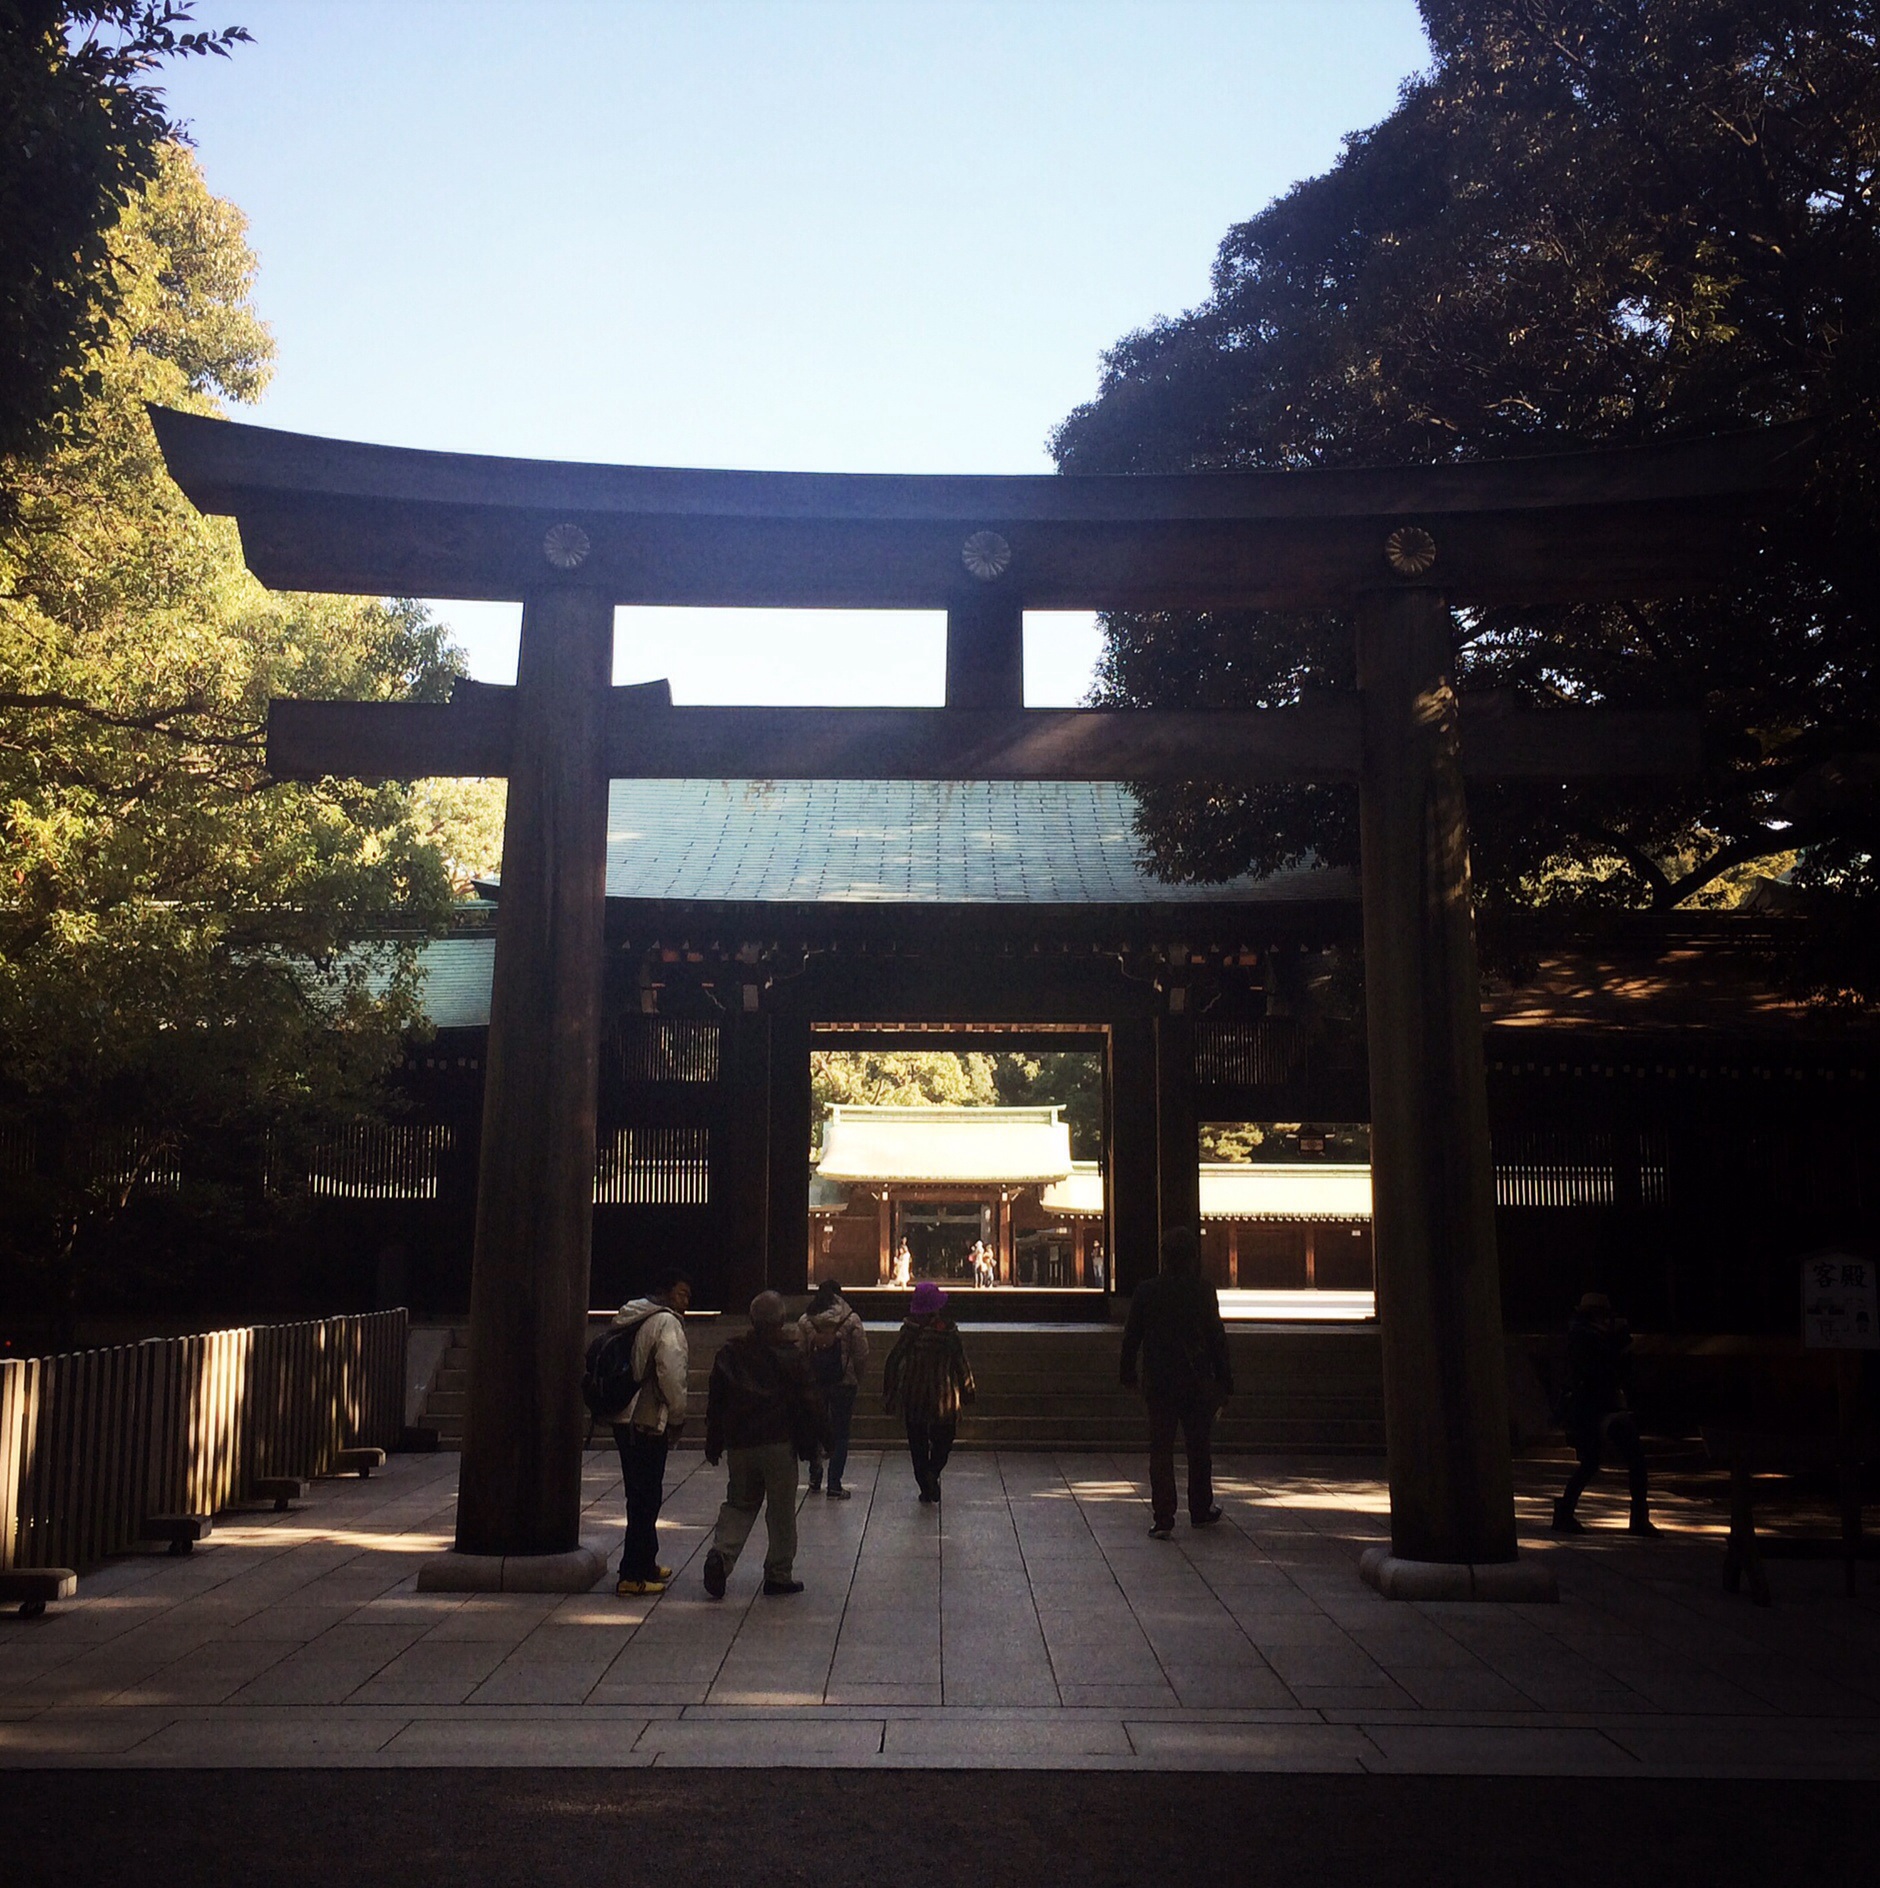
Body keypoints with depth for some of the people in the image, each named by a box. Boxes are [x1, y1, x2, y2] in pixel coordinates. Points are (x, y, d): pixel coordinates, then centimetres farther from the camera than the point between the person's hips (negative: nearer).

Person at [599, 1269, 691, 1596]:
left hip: (625, 1419, 9)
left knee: (642, 1496, 19)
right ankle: (633, 1576, -4)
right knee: (645, 1499, -5)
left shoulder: (629, 1321, 17)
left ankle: (645, 1564, 30)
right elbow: (671, 1373, -20)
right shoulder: (666, 1323, -12)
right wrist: (678, 1416, -7)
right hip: (648, 1422, -9)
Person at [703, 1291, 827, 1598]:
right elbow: (810, 1403, -5)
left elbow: (715, 1403, 10)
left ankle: (721, 1554, -8)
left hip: (739, 1444, 3)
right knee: (781, 1510, 6)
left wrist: (713, 1445, 17)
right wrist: (812, 1442, 4)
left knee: (739, 1503, 14)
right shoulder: (793, 1356, -5)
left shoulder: (729, 1354, 6)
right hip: (779, 1444, -3)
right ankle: (779, 1574, 10)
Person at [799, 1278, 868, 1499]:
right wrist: (857, 1380, 7)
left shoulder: (804, 1321, -2)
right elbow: (862, 1356, -8)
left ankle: (815, 1480, 22)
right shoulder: (851, 1320, -8)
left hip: (813, 1383, 2)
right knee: (840, 1434, 5)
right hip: (844, 1382, -2)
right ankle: (835, 1486, 3)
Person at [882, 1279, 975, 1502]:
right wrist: (969, 1391, 8)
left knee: (917, 1442, 13)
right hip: (942, 1394, -1)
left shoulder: (909, 1330, -6)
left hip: (912, 1394, 1)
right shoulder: (948, 1331, -9)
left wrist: (888, 1394, 6)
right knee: (943, 1439, 15)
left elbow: (893, 1362, -3)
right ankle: (933, 1472, -8)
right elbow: (961, 1363, -5)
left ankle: (924, 1487, 12)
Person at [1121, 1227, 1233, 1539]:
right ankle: (1201, 1511, 28)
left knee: (1160, 1449, 3)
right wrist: (1225, 1381, 3)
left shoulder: (1146, 1291, -4)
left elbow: (1131, 1336, 2)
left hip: (1158, 1384, 0)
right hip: (1197, 1382, 0)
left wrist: (1129, 1373, 15)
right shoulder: (1204, 1291, -8)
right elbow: (1217, 1339, -5)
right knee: (1199, 1448, 16)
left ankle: (1162, 1519, -4)